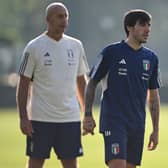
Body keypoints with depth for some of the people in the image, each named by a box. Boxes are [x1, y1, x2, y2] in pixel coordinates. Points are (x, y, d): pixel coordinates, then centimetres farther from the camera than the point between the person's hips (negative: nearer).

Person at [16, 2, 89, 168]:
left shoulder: (76, 46, 8)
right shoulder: (34, 47, -3)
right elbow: (23, 85, -3)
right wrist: (23, 117, -10)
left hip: (70, 117, 3)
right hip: (40, 118, -3)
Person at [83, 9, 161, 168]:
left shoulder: (151, 58, 9)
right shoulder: (111, 52, -4)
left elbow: (153, 96, 15)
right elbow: (92, 83, 2)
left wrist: (155, 130, 12)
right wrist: (87, 115, -5)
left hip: (137, 125, 5)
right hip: (113, 121, -5)